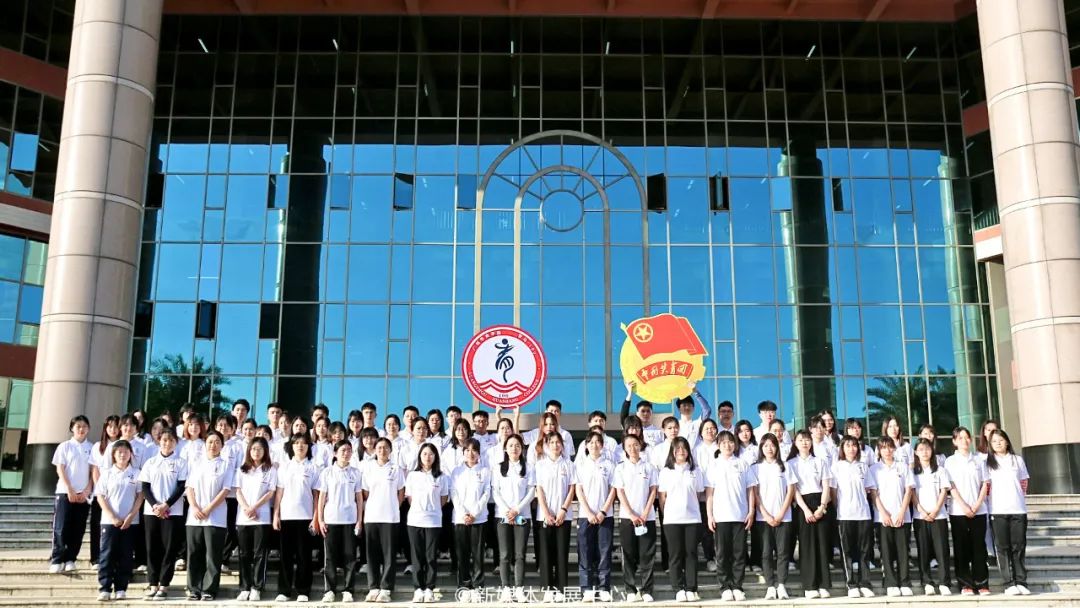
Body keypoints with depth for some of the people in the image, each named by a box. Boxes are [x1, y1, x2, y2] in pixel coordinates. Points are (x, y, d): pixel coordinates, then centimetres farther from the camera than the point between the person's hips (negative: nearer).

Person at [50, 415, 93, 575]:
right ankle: (57, 560, -2)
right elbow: (60, 469, -2)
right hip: (65, 492, -2)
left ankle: (70, 559, 9)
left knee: (78, 529, 2)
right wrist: (70, 490, -10)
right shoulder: (65, 446, 3)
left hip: (84, 494, 2)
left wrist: (87, 490, -5)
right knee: (61, 528, -6)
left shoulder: (92, 448, 7)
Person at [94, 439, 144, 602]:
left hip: (130, 521, 0)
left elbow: (140, 496, 2)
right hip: (109, 521, 0)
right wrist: (113, 518, -9)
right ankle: (104, 589, 1)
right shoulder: (107, 473, 5)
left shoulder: (136, 474, 5)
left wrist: (130, 517, -8)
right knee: (107, 555, -2)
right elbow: (100, 497, 1)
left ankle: (121, 589, 9)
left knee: (125, 556, 3)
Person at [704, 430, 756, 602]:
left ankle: (737, 587, 9)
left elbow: (750, 490, 7)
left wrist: (751, 512, -1)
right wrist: (709, 515, -3)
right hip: (720, 516, 0)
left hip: (741, 516, 0)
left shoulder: (742, 464, 7)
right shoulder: (713, 465, 6)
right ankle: (725, 587, 8)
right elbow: (709, 491, 3)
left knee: (739, 552, 2)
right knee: (722, 553, 2)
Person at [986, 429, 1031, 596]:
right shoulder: (988, 462, 7)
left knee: (1019, 546, 1)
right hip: (998, 511, -1)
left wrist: (1018, 498, 4)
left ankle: (1021, 582, 6)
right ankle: (1009, 583, -1)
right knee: (1003, 547, -2)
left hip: (1018, 509, 1)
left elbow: (1024, 483, 14)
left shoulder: (1017, 460, 12)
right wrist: (994, 499, -3)